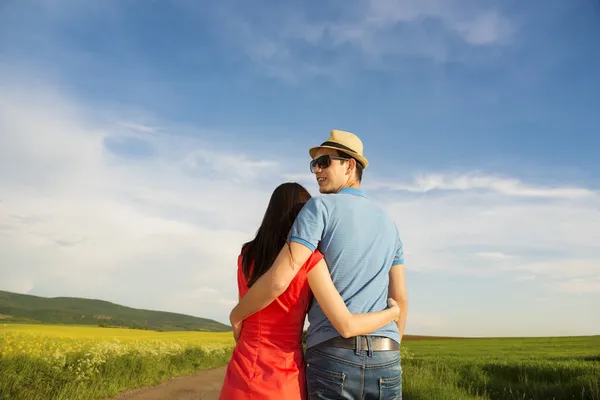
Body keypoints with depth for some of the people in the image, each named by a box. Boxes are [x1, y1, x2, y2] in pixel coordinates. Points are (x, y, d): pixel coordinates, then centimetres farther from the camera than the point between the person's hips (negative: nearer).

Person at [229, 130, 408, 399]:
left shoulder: (320, 207, -3)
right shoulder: (388, 224, 18)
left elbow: (277, 280, -14)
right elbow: (400, 300, 17)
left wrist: (237, 314, 6)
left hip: (334, 360, -5)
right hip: (382, 363, 5)